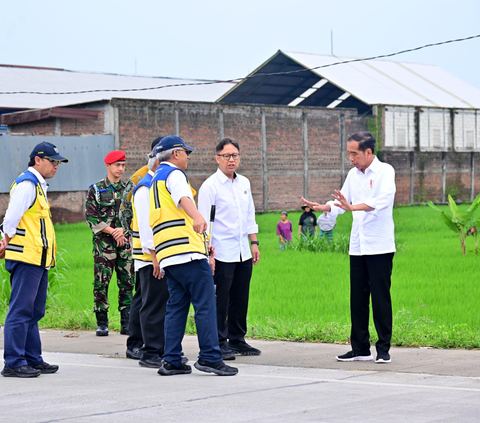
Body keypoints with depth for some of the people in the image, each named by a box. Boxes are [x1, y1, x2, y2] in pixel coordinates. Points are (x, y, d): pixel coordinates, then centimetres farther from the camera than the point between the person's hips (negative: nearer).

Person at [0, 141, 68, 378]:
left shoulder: (38, 185, 21)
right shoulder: (26, 184, -12)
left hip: (38, 260, 10)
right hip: (26, 258, -10)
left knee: (34, 312, 13)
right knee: (21, 310, -9)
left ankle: (33, 360, 18)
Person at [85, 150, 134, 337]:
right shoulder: (96, 189, 3)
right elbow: (91, 217, -4)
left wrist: (124, 230, -8)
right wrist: (113, 231, -11)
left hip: (126, 243, 3)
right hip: (103, 243, -3)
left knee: (127, 283, 3)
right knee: (101, 283, -3)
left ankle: (126, 323, 9)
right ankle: (102, 324, 4)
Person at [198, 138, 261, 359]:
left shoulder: (244, 183, 13)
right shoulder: (210, 186, -7)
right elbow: (204, 222, -10)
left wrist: (254, 242, 15)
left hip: (243, 253, 6)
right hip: (222, 253, -6)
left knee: (241, 299, 9)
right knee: (220, 300, -4)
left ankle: (237, 340, 19)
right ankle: (220, 343, 3)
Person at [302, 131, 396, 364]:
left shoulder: (385, 171, -7)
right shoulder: (353, 174, 13)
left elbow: (384, 199, -23)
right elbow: (342, 201, 20)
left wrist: (354, 207, -35)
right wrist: (323, 207, 0)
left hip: (380, 247, -6)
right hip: (357, 246, 6)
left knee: (380, 298, -4)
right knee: (357, 298, 6)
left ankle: (384, 349, 3)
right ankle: (360, 349, 12)